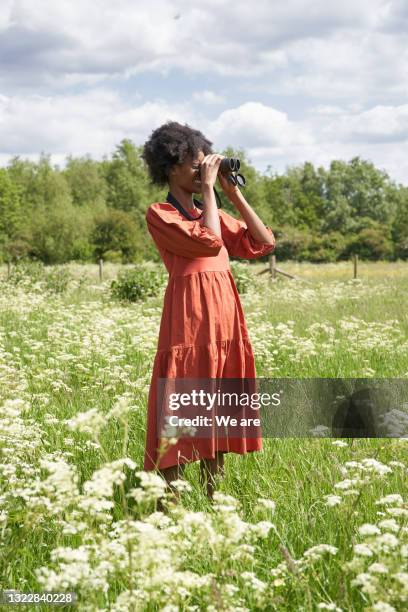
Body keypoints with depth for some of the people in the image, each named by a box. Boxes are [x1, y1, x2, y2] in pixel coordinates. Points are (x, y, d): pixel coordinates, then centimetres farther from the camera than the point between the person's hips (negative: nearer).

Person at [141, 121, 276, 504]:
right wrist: (208, 189, -9)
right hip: (190, 316, -7)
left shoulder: (210, 212, 18)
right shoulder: (159, 214, -3)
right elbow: (209, 241, -18)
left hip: (225, 316, 7)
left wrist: (235, 195, 8)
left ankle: (212, 497, 18)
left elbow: (263, 243, 12)